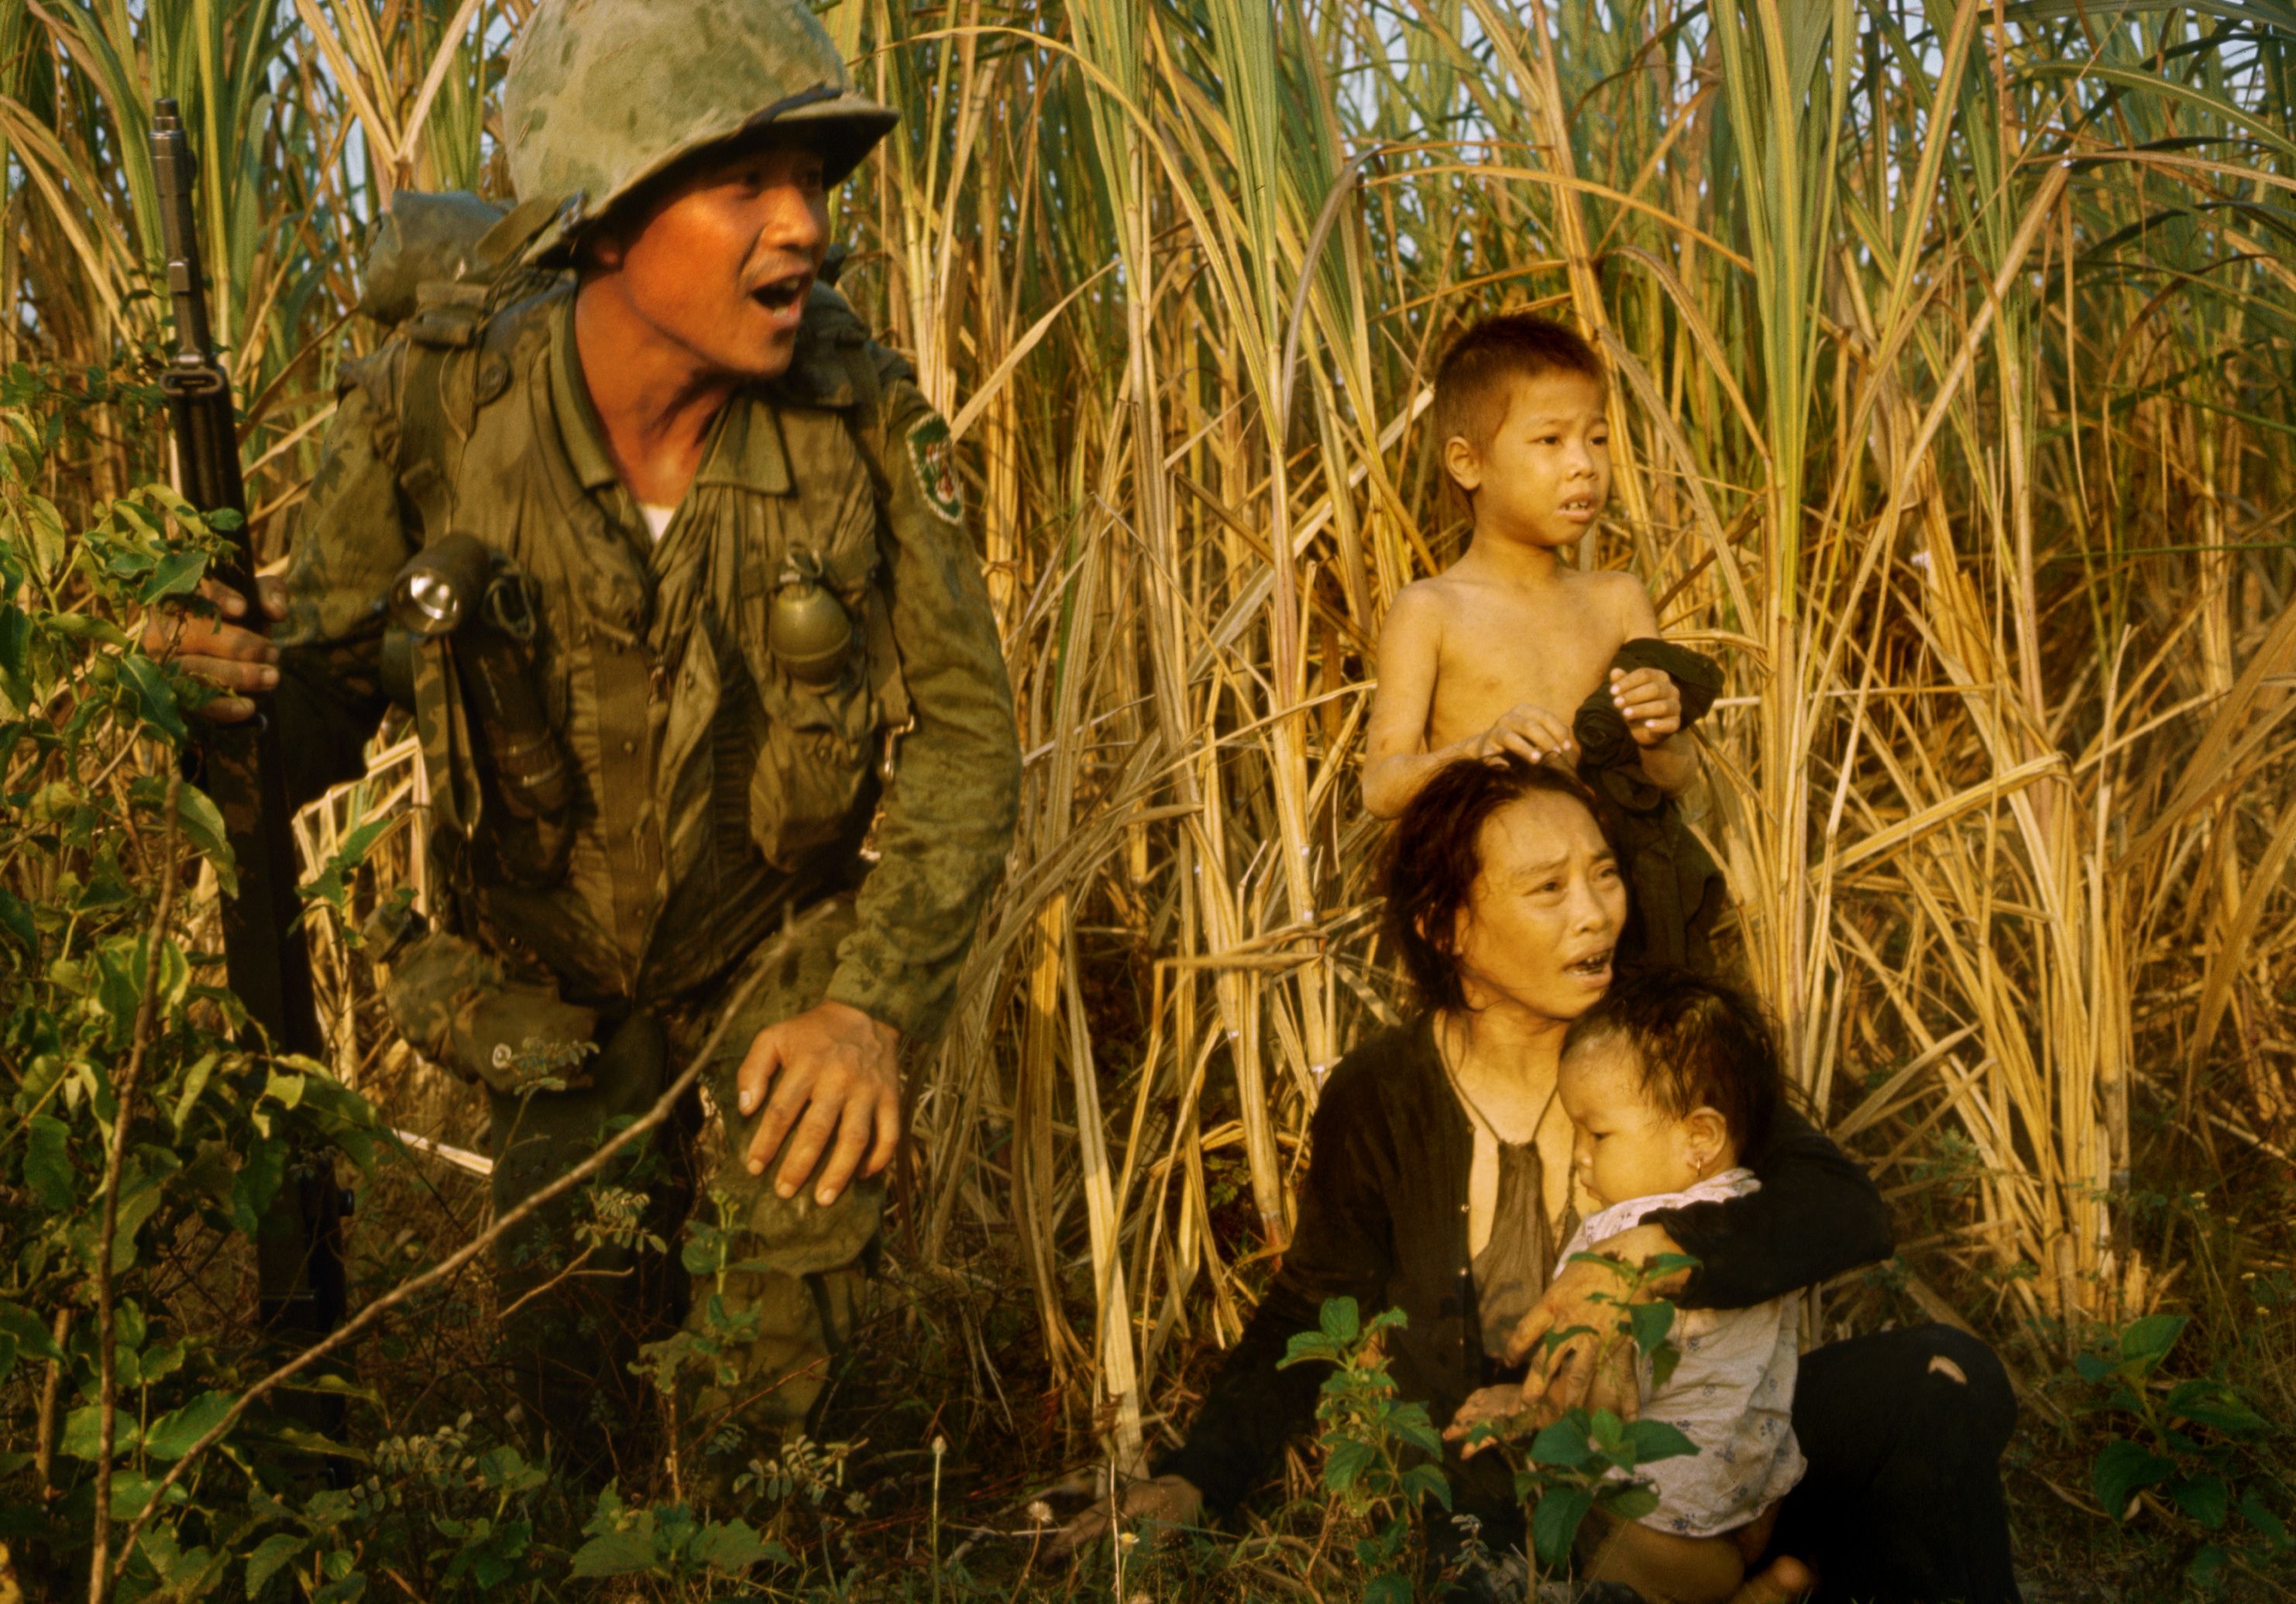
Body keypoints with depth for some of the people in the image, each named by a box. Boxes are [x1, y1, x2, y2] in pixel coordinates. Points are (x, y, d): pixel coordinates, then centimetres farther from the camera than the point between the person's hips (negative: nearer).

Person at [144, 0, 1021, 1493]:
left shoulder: (866, 416, -24)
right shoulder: (435, 406, -23)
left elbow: (967, 729, -18)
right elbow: (328, 703, -13)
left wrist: (873, 1004, -30)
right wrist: (242, 705, -39)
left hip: (791, 949, 0)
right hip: (552, 967, 1)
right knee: (571, 1308, 7)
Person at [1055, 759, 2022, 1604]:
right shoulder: (1379, 1100, -6)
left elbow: (1850, 1212, -12)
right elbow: (1307, 1317, 5)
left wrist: (1651, 1258, -27)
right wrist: (1192, 1481, -8)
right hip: (1489, 1497, -1)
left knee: (1944, 1383, -18)